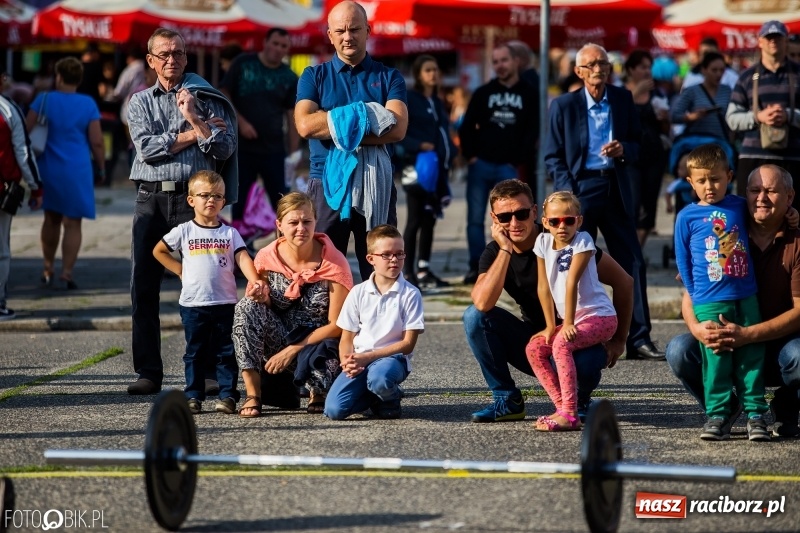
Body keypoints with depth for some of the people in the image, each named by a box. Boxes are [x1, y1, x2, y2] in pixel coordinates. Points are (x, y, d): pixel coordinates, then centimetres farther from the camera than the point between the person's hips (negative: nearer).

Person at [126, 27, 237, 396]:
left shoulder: (205, 99, 10)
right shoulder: (140, 103, 16)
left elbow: (225, 149, 0)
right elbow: (146, 147, -2)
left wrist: (194, 119, -9)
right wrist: (193, 134, -4)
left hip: (194, 198, -2)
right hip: (151, 199, 2)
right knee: (143, 287, -1)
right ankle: (148, 372, 4)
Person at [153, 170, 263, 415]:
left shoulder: (230, 233, 6)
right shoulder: (184, 232, 4)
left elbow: (243, 258, -6)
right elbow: (159, 251, 14)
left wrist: (255, 280, -23)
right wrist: (180, 270, 5)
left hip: (225, 303, 0)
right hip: (193, 303, 0)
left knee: (226, 353, 3)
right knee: (195, 353, 5)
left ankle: (228, 395, 6)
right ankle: (193, 396, 9)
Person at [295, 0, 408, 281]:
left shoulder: (389, 77, 7)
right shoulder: (313, 77, 8)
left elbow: (397, 129, -9)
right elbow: (305, 125, -10)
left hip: (376, 183, 0)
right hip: (327, 183, 0)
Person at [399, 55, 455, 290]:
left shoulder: (437, 103, 18)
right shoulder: (408, 100, -5)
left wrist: (449, 154, 7)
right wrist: (419, 146, -22)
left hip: (439, 169, 7)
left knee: (429, 220, 9)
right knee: (415, 220, -6)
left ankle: (424, 270, 15)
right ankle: (408, 273, -2)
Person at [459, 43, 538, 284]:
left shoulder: (528, 95, 6)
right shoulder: (483, 93, 10)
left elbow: (532, 132, 2)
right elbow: (467, 127, 9)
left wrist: (517, 161, -6)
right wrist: (471, 155, -2)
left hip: (508, 168, -2)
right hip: (481, 165, 2)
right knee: (475, 218, 0)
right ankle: (476, 266, 5)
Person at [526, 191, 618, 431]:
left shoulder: (582, 240, -14)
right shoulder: (543, 242, 2)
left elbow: (572, 282, -19)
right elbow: (544, 287, 4)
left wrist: (568, 324, -24)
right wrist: (550, 326, 1)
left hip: (600, 316, -7)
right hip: (573, 319, 7)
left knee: (561, 343, -29)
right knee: (534, 348, -6)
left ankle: (570, 415, -29)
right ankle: (563, 407, -5)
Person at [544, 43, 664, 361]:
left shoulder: (623, 99, 7)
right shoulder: (564, 105, 0)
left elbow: (637, 143, 14)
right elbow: (553, 156, 1)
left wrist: (623, 150, -9)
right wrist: (567, 191, -11)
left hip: (616, 188, 3)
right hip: (581, 188, -3)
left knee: (632, 263, 0)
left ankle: (638, 340, 5)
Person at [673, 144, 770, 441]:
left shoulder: (740, 207, 8)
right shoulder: (687, 217, 1)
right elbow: (683, 260, 7)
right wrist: (695, 295, 5)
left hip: (746, 298, 2)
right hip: (710, 304, -2)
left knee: (751, 357, 2)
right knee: (716, 359, -4)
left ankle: (756, 414, 8)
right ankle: (717, 415, 5)